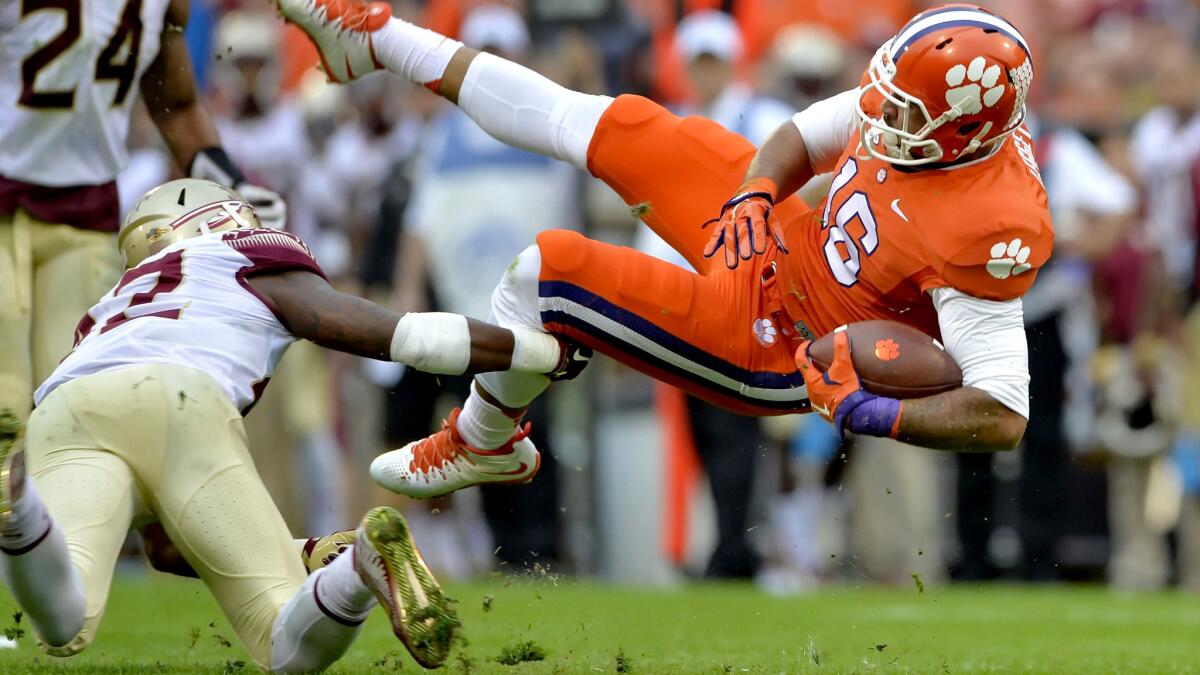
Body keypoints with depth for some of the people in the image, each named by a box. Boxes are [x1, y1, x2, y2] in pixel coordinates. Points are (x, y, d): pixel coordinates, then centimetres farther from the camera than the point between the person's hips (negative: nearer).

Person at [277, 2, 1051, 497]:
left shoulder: (987, 239, -36)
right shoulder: (912, 105, -15)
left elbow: (1003, 420, -35)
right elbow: (799, 140, 5)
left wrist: (867, 412, -39)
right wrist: (753, 200, -13)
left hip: (775, 335, -7)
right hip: (785, 240, 7)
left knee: (547, 273, -16)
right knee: (593, 123, 10)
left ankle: (481, 443, 16)